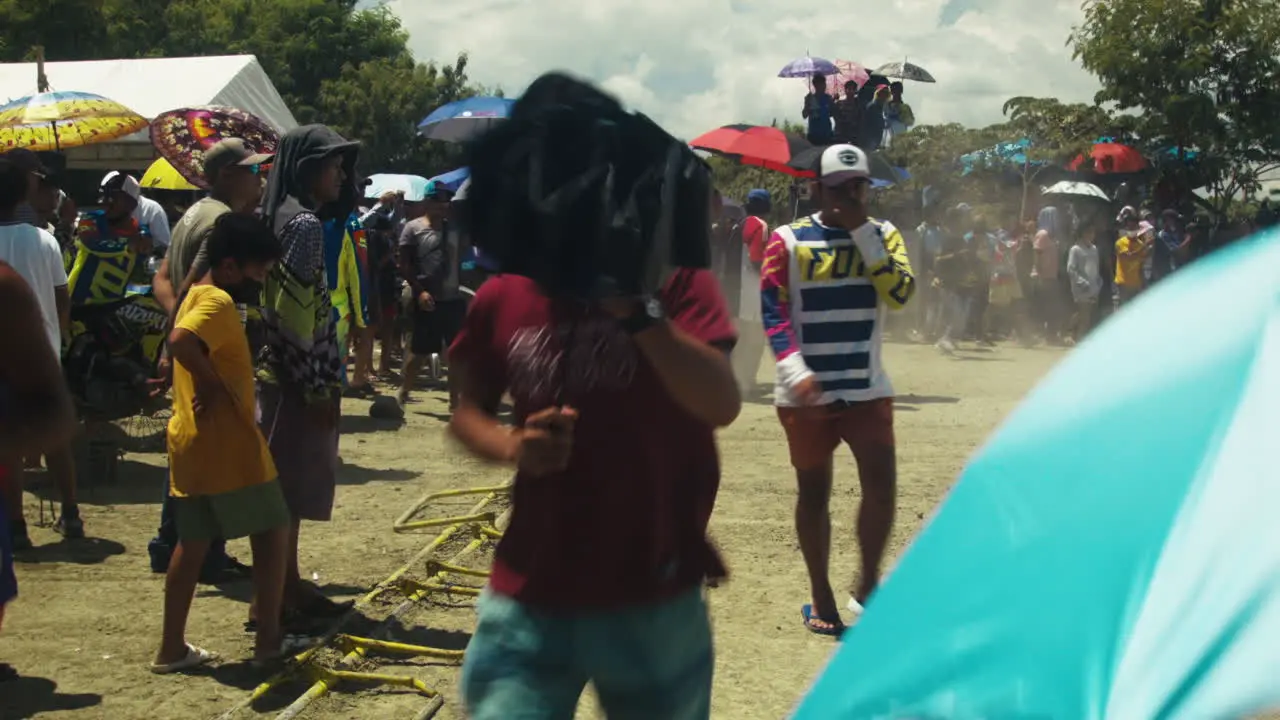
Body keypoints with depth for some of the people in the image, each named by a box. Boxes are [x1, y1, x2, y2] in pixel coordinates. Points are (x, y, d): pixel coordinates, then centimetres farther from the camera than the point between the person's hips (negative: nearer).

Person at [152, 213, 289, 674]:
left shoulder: (197, 296, 15)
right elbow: (180, 341, -33)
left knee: (193, 544, 12)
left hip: (190, 442, 9)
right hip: (227, 444, -9)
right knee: (273, 532, 3)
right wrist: (215, 385, -22)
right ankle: (269, 639, 7)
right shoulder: (218, 302, -15)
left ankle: (171, 648, 14)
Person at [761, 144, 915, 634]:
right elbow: (773, 313, -7)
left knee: (881, 485, -5)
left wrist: (863, 233, -13)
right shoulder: (788, 240, -3)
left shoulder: (883, 235, 5)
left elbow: (901, 294, -10)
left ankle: (867, 586, 15)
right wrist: (795, 371, -20)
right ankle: (821, 597, 20)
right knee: (813, 493, 7)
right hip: (806, 393, -2)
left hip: (868, 390, 2)